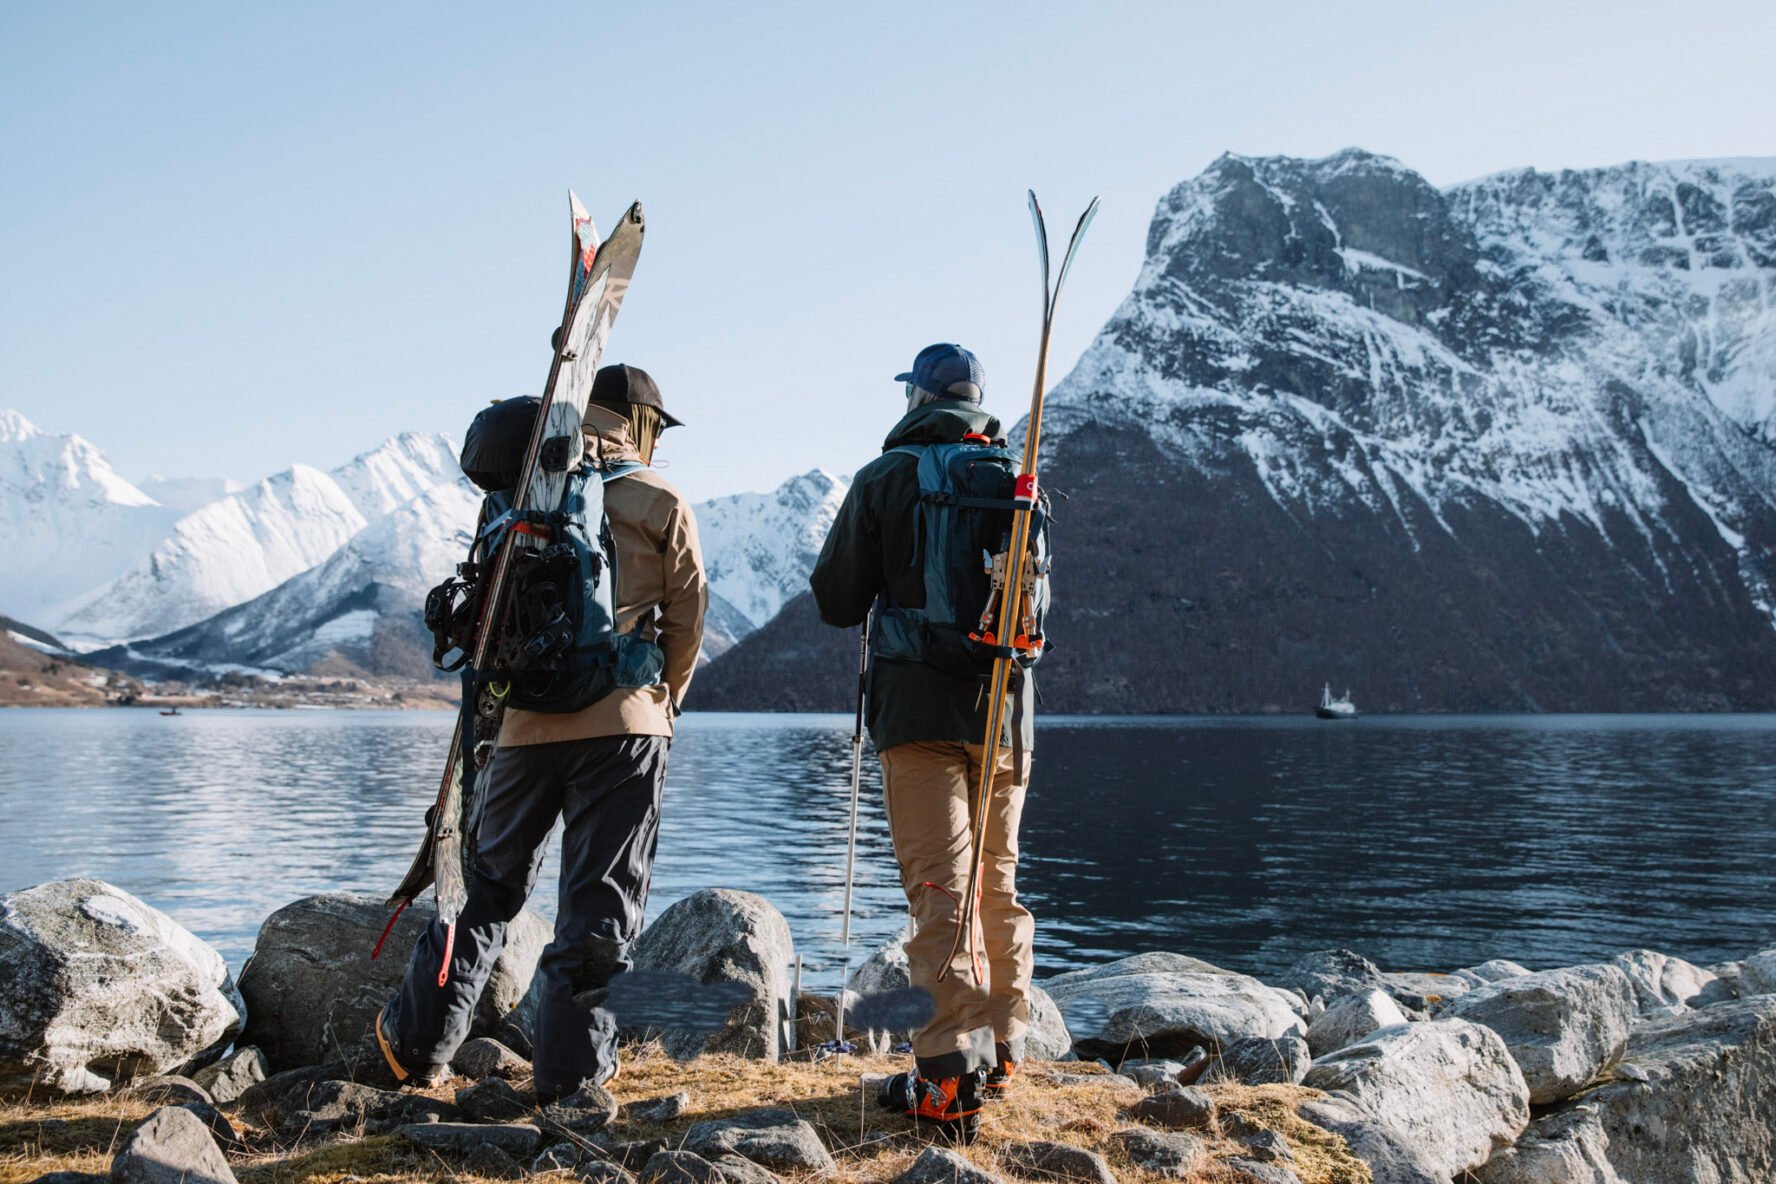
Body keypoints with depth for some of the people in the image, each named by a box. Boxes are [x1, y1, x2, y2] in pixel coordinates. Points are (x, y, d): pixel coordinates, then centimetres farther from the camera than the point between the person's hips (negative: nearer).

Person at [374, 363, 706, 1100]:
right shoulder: (660, 504, 2)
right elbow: (687, 618, 4)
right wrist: (662, 706, 17)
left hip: (525, 724, 3)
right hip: (622, 722, -3)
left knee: (490, 881, 16)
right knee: (600, 901, 3)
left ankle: (419, 1038, 20)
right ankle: (572, 1068, 4)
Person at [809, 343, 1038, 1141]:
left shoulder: (884, 479, -2)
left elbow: (835, 603, 1)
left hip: (919, 703, -4)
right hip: (1003, 707, 4)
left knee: (940, 886, -7)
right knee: (997, 883, 14)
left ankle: (952, 1076, -11)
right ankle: (1001, 1052, 22)